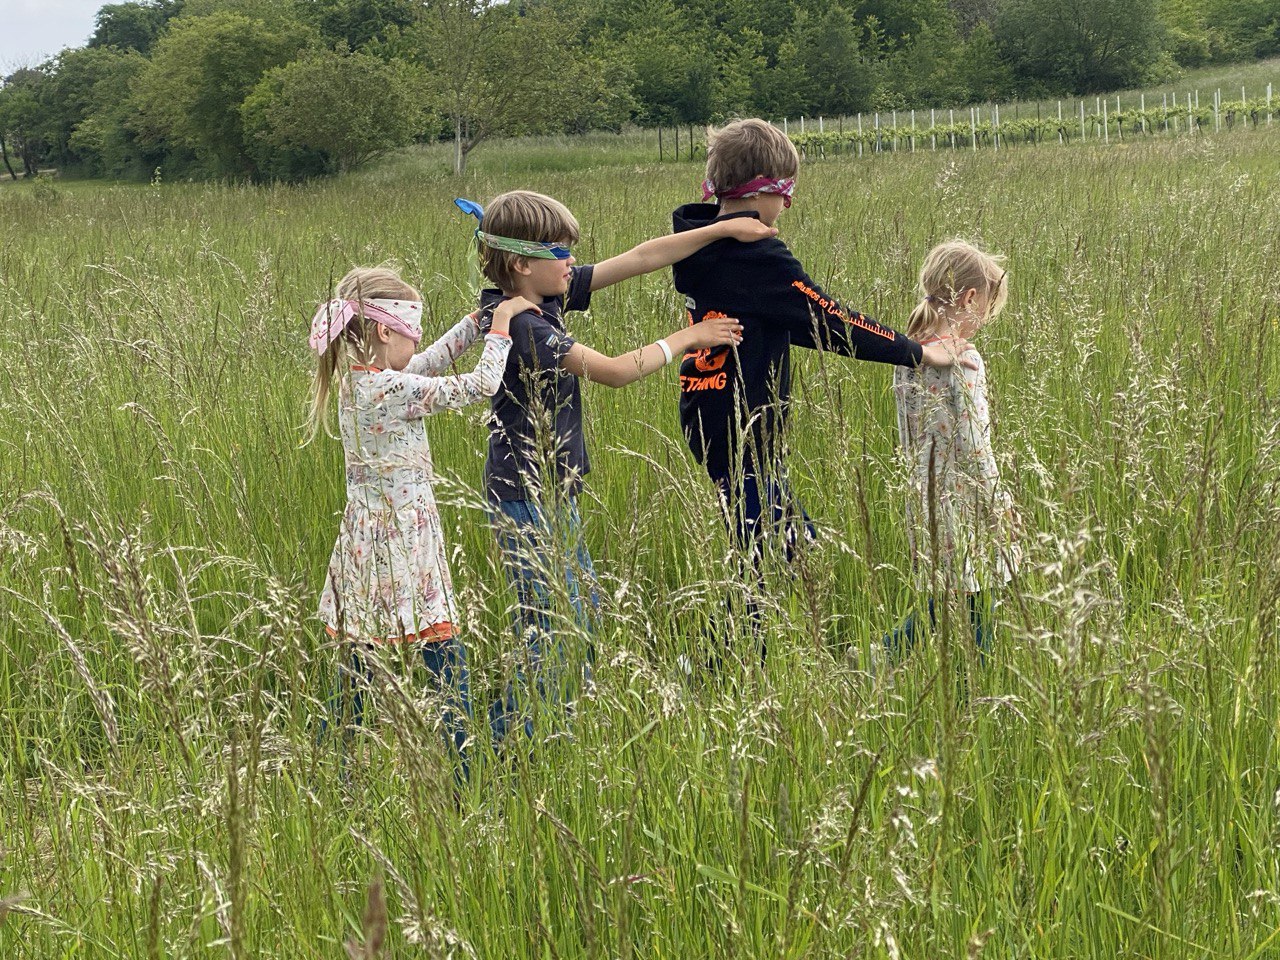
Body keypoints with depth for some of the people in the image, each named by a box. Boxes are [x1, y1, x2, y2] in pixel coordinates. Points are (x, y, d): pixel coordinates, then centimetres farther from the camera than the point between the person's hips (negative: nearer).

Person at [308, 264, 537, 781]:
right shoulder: (393, 390, -19)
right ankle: (464, 780, 0)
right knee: (447, 667, -3)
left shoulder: (356, 380, 6)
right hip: (404, 545, -9)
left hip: (364, 543, 9)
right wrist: (500, 326, -2)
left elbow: (431, 360, 20)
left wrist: (480, 318, 16)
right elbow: (481, 385, -15)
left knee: (361, 663, 13)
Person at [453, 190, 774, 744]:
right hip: (527, 497, -10)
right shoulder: (523, 325, -22)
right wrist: (686, 339, -9)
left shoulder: (548, 298, 4)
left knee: (582, 610, 17)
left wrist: (725, 229, 2)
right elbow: (615, 372, -21)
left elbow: (641, 259, 4)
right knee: (556, 628, -6)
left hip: (550, 493, 10)